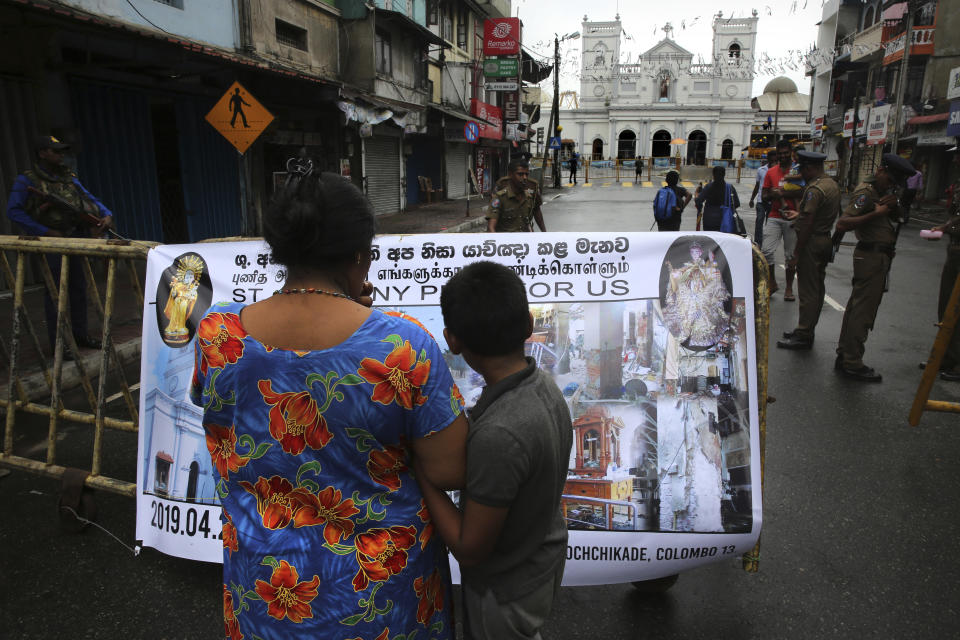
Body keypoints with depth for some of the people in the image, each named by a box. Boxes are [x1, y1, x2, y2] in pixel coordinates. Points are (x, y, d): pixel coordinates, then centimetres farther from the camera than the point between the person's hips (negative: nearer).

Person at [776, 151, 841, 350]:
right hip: (826, 240, 10)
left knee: (808, 291, -5)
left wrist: (796, 254, -19)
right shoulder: (832, 184, 12)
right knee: (817, 288, 15)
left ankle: (803, 336, 1)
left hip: (812, 242, -10)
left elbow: (808, 224, -22)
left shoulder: (814, 189, -19)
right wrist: (798, 214, 25)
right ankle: (807, 330, 26)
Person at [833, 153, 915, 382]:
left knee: (856, 307, 13)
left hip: (878, 256, 10)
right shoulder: (866, 193, -14)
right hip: (871, 255, -10)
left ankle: (844, 356, 21)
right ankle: (852, 363, -2)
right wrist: (875, 214, -27)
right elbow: (841, 224, -24)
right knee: (863, 311, -7)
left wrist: (894, 206, -1)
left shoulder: (881, 191, 16)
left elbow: (896, 218, 19)